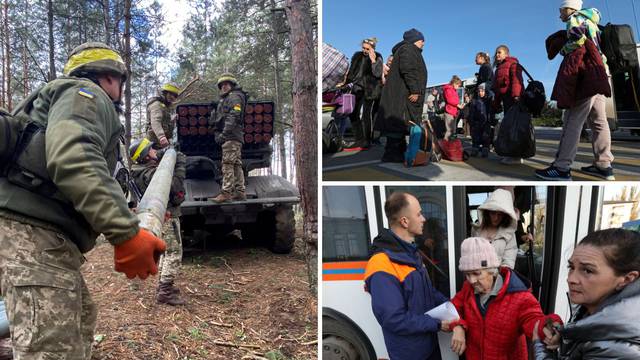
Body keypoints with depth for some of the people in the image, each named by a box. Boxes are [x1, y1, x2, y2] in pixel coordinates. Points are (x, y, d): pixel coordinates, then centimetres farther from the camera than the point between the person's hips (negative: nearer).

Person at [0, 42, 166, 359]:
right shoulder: (85, 94, 0)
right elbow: (72, 157, -23)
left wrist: (141, 219, 33)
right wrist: (126, 232, -29)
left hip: (42, 232, 11)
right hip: (34, 232, -11)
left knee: (81, 318, 26)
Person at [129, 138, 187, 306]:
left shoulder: (142, 169, 3)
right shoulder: (151, 174, -25)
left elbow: (157, 157, 18)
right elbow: (176, 186, -28)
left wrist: (166, 152, -2)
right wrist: (181, 163, -21)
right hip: (168, 216, -10)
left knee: (166, 251, 20)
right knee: (174, 253, -5)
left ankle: (163, 285, 27)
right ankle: (165, 292, -5)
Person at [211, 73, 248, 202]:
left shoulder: (235, 97, -2)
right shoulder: (225, 99, 30)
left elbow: (234, 117, -16)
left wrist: (224, 133, -22)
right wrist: (219, 134, 19)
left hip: (232, 137, -10)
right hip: (234, 138, 10)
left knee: (228, 163, -15)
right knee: (236, 165, 7)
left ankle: (226, 192, -20)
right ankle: (240, 192, 9)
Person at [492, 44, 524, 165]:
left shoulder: (512, 64, 1)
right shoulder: (499, 68, 27)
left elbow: (516, 79, -15)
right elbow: (497, 88, 25)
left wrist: (516, 95, -28)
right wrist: (496, 103, 20)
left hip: (512, 97, -9)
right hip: (505, 98, 9)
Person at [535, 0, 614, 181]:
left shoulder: (576, 18, 1)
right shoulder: (589, 23, 28)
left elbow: (577, 39, -14)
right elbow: (591, 45, 23)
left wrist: (563, 49, 2)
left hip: (585, 75, -9)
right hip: (596, 73, 9)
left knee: (573, 121, -15)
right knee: (598, 122, 6)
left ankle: (562, 168, -20)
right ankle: (604, 165, 7)